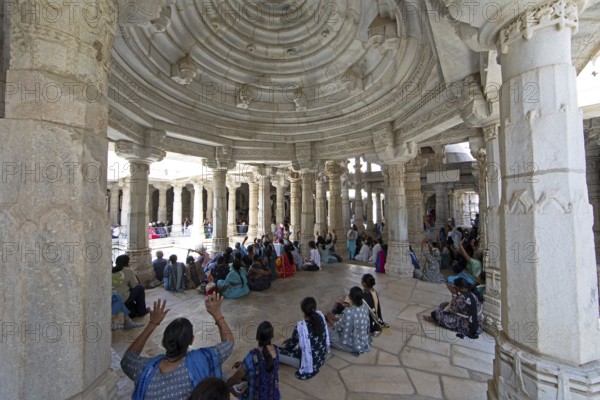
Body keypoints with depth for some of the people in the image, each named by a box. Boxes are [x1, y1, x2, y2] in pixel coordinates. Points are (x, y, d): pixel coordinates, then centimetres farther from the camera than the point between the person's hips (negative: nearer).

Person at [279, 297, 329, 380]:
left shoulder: (301, 327, -28)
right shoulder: (321, 316, -12)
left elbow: (292, 343, -9)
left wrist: (286, 345, 16)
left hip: (309, 362, -5)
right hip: (322, 357, 5)